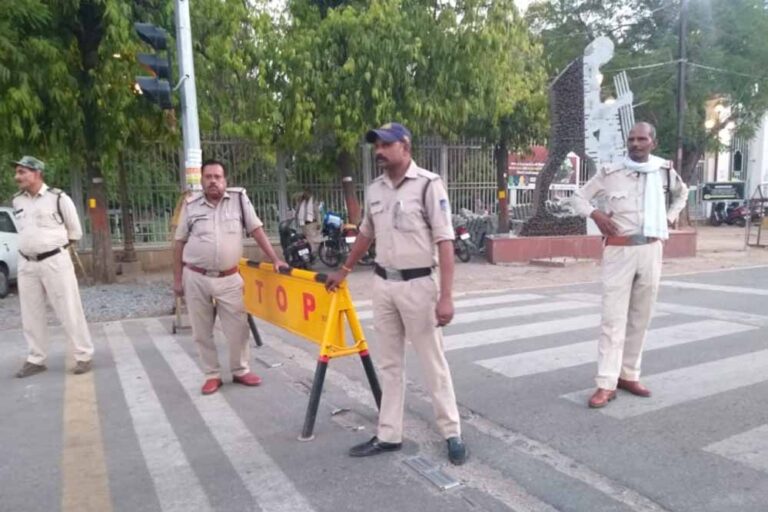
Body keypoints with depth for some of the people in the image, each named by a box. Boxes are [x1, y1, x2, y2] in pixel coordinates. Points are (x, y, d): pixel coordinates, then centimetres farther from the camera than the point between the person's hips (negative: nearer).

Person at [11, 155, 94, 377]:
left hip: (55, 261, -6)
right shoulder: (17, 201, 9)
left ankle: (84, 356, 6)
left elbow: (75, 231, 0)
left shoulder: (58, 198, -8)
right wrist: (33, 245, 14)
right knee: (30, 315, 10)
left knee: (69, 310, -3)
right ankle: (36, 359, 22)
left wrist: (56, 245, 6)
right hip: (26, 264, 6)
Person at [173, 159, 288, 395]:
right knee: (202, 331, 8)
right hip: (196, 278, 1)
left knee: (238, 327, 6)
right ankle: (212, 375, 24)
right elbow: (179, 243, 6)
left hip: (229, 278, 0)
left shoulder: (239, 198, -1)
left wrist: (275, 259, -8)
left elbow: (256, 230, 0)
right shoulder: (191, 204, 0)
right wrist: (177, 279, 4)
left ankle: (240, 370, 26)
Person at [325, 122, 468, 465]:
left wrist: (445, 296, -21)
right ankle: (388, 435, 24)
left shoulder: (428, 184, -12)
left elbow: (445, 241, -15)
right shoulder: (374, 190, 8)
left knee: (433, 363, 4)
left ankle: (452, 434, 20)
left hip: (417, 285, -6)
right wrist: (343, 271, 29)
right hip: (382, 284, 6)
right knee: (389, 363, 13)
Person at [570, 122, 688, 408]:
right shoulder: (610, 173, -3)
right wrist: (595, 214, -11)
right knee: (613, 318, -7)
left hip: (651, 251, 4)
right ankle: (606, 384, -4)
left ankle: (629, 376, 23)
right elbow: (578, 197, 6)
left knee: (640, 318, 10)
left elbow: (682, 192, 28)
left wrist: (671, 216, 13)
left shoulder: (665, 170, 7)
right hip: (620, 251, -4)